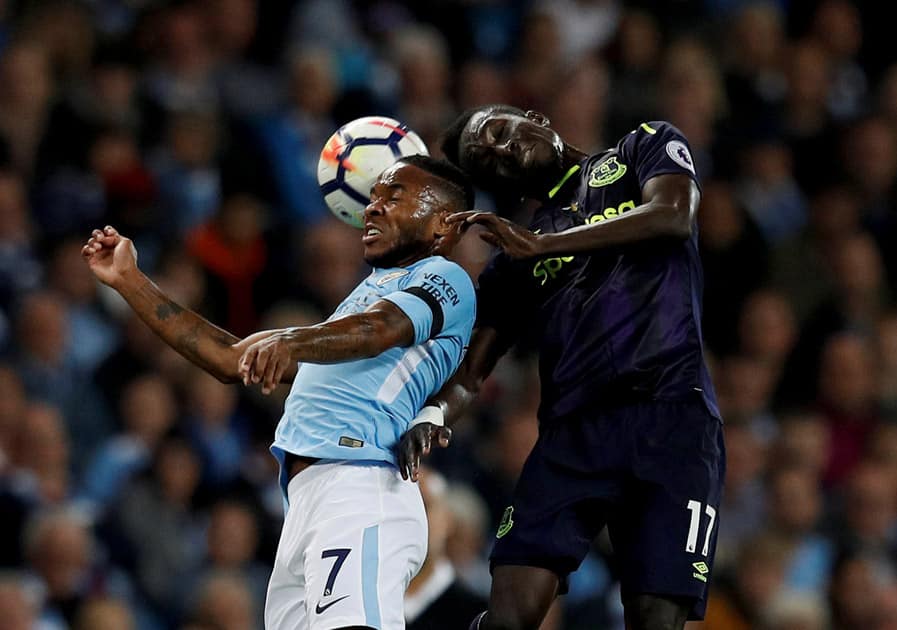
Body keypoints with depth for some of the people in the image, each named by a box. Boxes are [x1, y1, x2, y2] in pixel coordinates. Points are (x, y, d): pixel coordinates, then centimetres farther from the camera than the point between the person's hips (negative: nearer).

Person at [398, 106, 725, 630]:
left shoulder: (646, 148, 16)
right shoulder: (515, 263, 25)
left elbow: (673, 216, -6)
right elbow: (472, 368, 17)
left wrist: (542, 244, -7)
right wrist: (433, 414, -6)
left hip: (670, 414, -3)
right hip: (571, 429, 4)